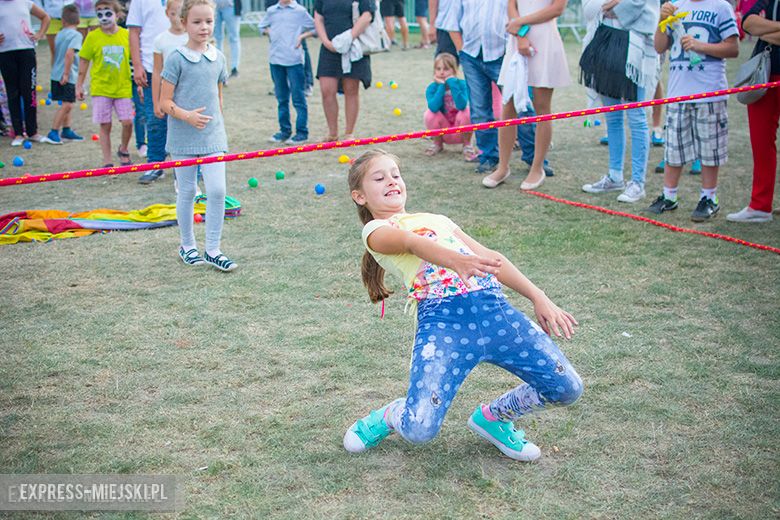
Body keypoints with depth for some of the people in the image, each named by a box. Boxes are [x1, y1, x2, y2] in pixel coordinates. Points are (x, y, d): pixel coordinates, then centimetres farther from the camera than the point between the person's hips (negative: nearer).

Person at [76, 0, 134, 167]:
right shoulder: (93, 37, -3)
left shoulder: (126, 35, 0)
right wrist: (79, 85, 5)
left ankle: (123, 150, 24)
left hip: (123, 87, 1)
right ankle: (107, 161, 12)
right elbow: (84, 61, 4)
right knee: (105, 125, 3)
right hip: (101, 88, -1)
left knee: (127, 122, -5)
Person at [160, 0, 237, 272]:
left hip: (213, 137, 3)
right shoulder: (177, 59, -8)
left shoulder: (218, 58, 5)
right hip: (184, 137, -3)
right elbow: (165, 101, -8)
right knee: (187, 192, 8)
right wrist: (187, 116, -23)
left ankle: (212, 250, 7)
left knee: (217, 190, -4)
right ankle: (187, 246, 25)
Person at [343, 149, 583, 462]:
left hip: (494, 306, 6)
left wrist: (537, 296, 19)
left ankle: (494, 417, 26)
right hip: (443, 318, -6)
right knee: (420, 429, -19)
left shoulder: (437, 220, 30)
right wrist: (456, 260, -33)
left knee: (567, 389, 1)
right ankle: (389, 417, 19)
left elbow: (490, 257, 28)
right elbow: (411, 243, -12)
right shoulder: (376, 231, 11)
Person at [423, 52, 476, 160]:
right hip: (444, 133, 1)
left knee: (466, 112, -32)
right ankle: (437, 143, 4)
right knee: (429, 114, -27)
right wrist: (441, 86, -27)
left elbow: (462, 106, -35)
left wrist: (452, 83, -31)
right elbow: (434, 108, -33)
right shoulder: (432, 88, -12)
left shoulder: (462, 84, -16)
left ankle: (467, 145, -4)